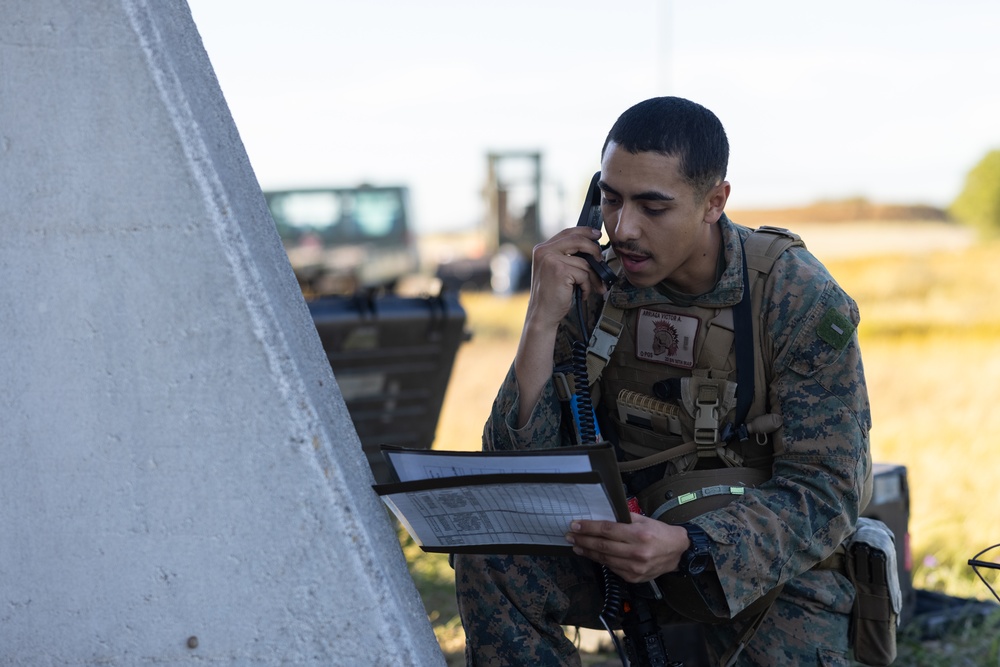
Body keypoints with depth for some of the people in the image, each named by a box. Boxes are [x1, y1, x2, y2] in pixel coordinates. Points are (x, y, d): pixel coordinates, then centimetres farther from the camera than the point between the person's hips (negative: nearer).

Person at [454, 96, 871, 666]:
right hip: (637, 532, 3)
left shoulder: (800, 298, -17)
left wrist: (685, 548, -37)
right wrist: (542, 322, -24)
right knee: (492, 561, -21)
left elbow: (824, 491, -21)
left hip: (779, 551, -2)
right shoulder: (592, 287, -8)